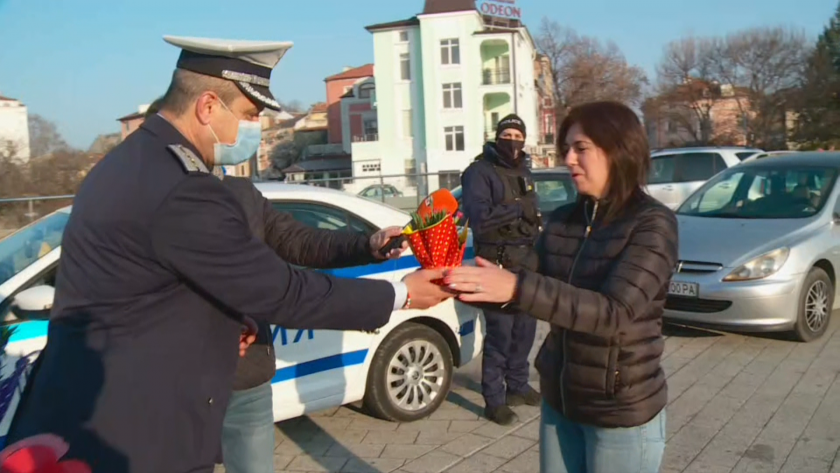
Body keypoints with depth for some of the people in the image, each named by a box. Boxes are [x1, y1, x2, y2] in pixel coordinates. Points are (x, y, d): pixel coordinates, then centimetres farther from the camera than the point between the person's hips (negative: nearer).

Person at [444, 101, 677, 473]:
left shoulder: (652, 223, -16)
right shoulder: (561, 220, 1)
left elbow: (614, 312, -28)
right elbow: (537, 288, 5)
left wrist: (516, 287, -38)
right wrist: (467, 280, -12)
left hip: (621, 413, -5)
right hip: (558, 401, 5)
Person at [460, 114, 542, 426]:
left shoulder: (523, 172, 16)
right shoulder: (479, 172, -10)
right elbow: (479, 218, -23)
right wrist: (517, 209, -17)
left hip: (527, 261, 8)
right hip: (499, 263, -7)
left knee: (525, 329, 13)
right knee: (500, 333, -5)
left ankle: (517, 386, 31)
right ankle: (494, 400, 8)